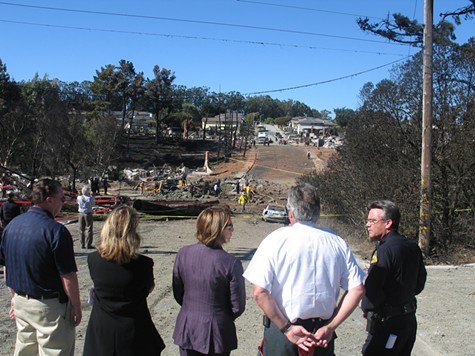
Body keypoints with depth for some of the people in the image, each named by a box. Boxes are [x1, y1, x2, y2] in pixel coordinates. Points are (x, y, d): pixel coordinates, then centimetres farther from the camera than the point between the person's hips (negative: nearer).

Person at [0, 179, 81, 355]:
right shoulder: (55, 230, -20)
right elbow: (68, 276, -19)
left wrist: (15, 296, 20)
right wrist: (76, 306, -7)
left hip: (21, 302, 7)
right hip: (49, 306, -7)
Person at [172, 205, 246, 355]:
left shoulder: (183, 254, -10)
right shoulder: (231, 263, -21)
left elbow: (178, 294, 1)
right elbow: (238, 306, -12)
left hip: (187, 331, 3)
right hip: (217, 332, -3)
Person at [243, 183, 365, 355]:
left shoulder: (275, 240, -10)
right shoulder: (337, 242, -1)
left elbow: (259, 292, -16)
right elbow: (357, 290, -3)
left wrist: (287, 328, -10)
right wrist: (330, 327, -2)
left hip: (280, 334, -2)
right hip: (322, 334, 3)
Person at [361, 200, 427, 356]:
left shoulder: (384, 250, -22)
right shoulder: (412, 247, 6)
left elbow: (372, 289, -25)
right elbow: (419, 283, 16)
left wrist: (366, 308, -7)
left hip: (388, 322, -9)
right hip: (409, 319, 9)